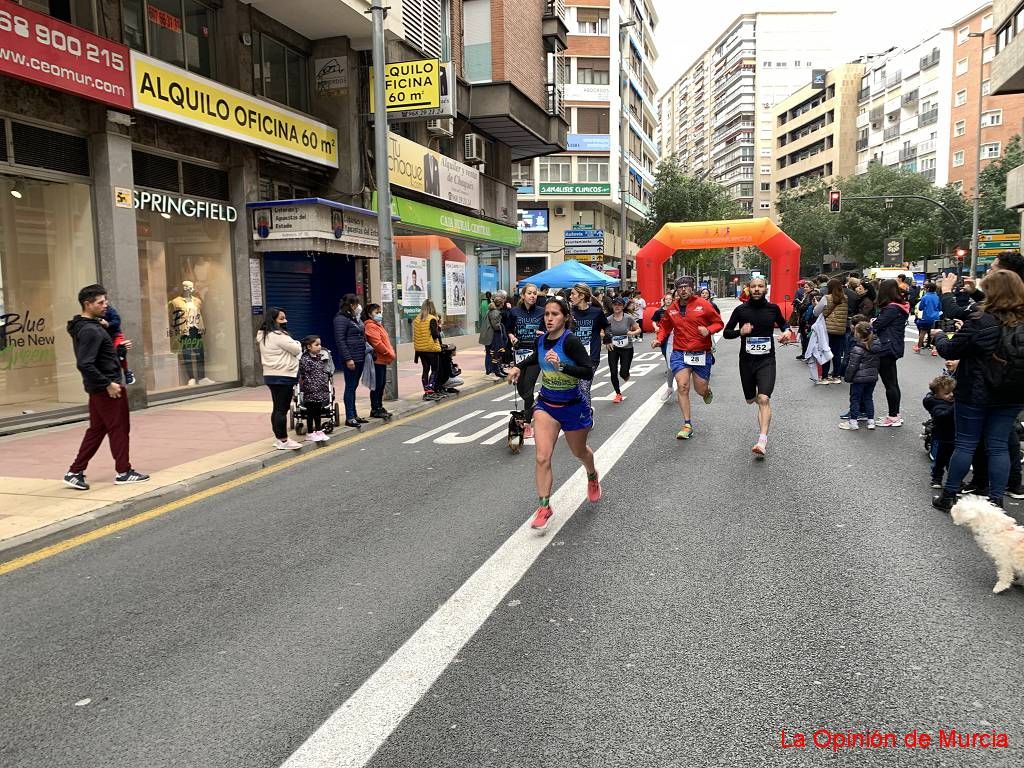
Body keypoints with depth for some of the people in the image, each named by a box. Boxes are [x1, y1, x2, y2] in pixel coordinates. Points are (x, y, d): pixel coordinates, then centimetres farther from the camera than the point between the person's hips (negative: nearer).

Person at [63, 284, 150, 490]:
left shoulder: (89, 326, 11)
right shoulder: (91, 330, -19)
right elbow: (84, 364, -26)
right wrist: (108, 384, -23)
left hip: (98, 389, 10)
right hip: (106, 388, -10)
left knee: (96, 430, 15)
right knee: (119, 428, 2)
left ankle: (75, 472, 17)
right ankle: (123, 472, 13)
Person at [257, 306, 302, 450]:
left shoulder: (263, 336, 14)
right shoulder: (278, 335, -17)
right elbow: (297, 350, -13)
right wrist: (296, 343, 7)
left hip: (271, 375, 10)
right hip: (283, 376, -10)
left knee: (277, 408, 14)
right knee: (282, 409, -5)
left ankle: (279, 439, 21)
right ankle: (283, 441, -2)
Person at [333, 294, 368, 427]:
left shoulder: (355, 318, 16)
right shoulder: (341, 319, -11)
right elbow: (340, 340, -17)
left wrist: (366, 351, 12)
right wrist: (348, 359, -21)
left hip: (360, 357, 9)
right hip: (351, 358, -9)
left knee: (354, 386, 14)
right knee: (350, 387, -5)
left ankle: (354, 415, 20)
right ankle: (349, 418, 0)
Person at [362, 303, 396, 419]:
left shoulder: (378, 325, 20)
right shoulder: (371, 326, -12)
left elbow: (386, 341, 22)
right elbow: (377, 344, -20)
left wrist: (391, 353, 9)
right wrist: (390, 354, -13)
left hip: (383, 360, 10)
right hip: (377, 360, -10)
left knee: (382, 384, 13)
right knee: (377, 385, -5)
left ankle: (379, 407, 21)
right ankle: (375, 410, 1)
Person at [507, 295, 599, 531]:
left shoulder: (571, 341, -22)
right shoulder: (541, 340, -3)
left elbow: (588, 372, -28)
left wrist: (561, 365, -38)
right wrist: (519, 367, 10)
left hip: (573, 406, -3)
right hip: (546, 404, 4)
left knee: (579, 452, 21)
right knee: (542, 457, -12)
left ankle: (593, 476, 55)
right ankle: (544, 506, -2)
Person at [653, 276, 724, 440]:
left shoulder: (703, 305, -4)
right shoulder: (671, 309, 4)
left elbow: (719, 323, 0)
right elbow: (665, 326, 19)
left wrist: (708, 329, -19)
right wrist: (659, 339, 1)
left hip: (701, 354, -1)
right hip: (680, 354, 2)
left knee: (701, 390, 6)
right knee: (682, 387, -11)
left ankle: (707, 389, 48)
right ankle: (687, 425, -3)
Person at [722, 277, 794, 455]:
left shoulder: (773, 308, 0)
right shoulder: (741, 310, -3)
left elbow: (783, 323, 21)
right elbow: (726, 332, 2)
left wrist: (787, 331, -1)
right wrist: (740, 332, -17)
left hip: (766, 360, -1)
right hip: (746, 360, 2)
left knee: (764, 399, -20)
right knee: (751, 400, 16)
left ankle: (762, 440, -25)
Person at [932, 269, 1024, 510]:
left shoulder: (981, 320, -17)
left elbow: (950, 351, -11)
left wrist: (938, 336, 9)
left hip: (975, 393, -4)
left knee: (965, 444, 5)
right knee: (999, 446, 10)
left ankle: (948, 495, 15)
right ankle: (996, 500, 14)